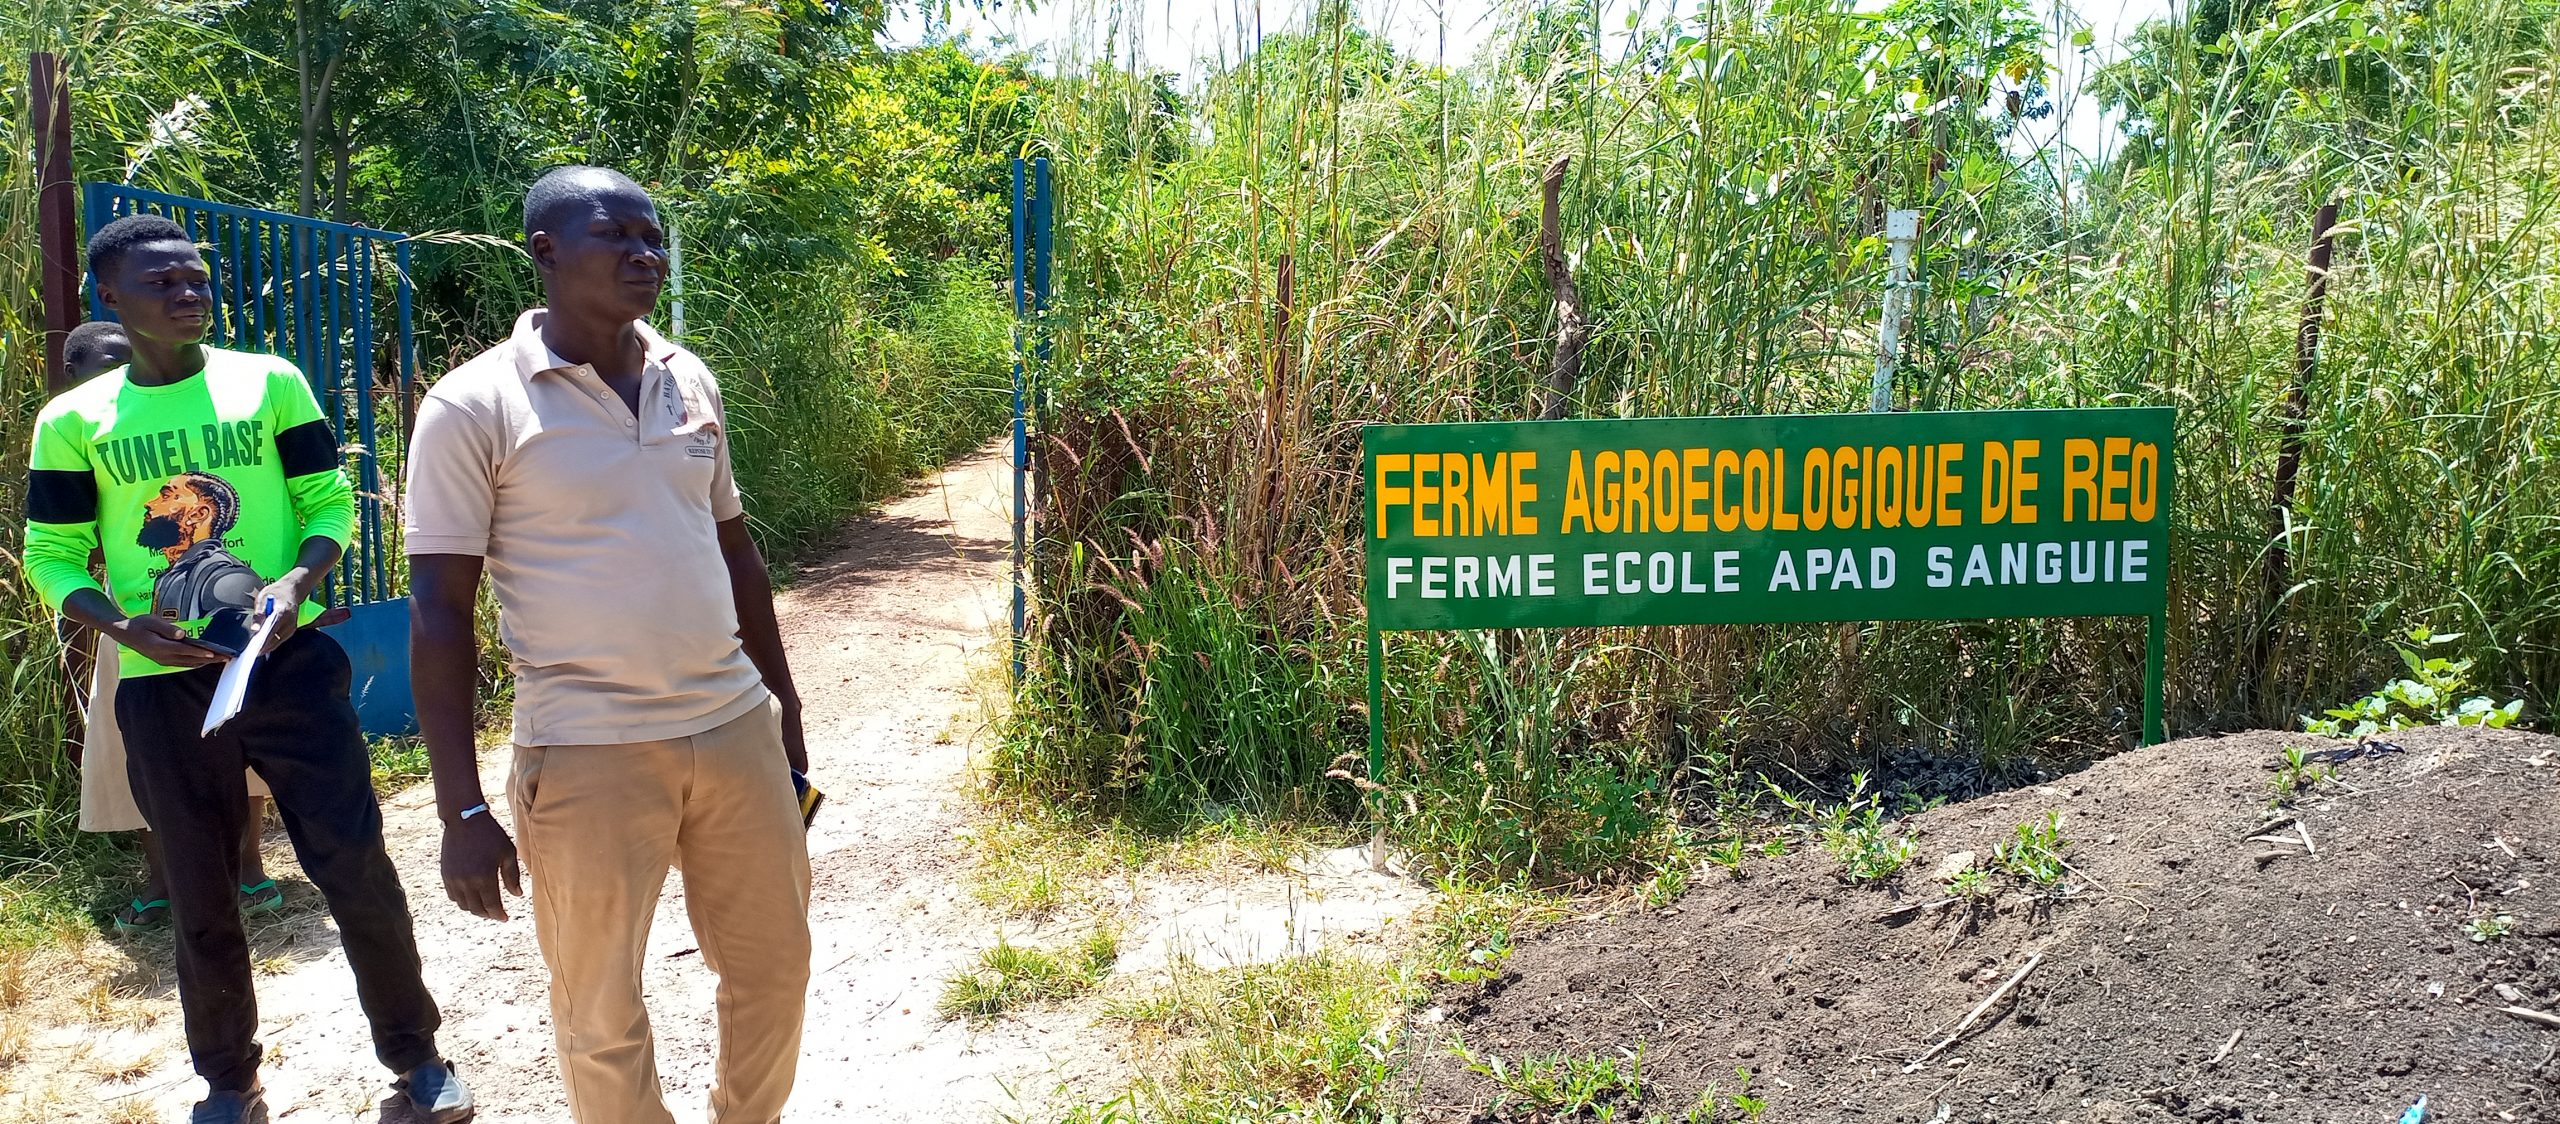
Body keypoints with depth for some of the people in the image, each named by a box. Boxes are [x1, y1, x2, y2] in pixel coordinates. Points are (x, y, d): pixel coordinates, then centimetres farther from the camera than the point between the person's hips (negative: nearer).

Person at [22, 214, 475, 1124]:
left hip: (289, 662, -1)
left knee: (355, 863, -2)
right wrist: (124, 627, -13)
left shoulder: (270, 383, 2)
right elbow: (52, 557, 6)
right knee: (201, 900, 11)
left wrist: (296, 583, -16)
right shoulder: (75, 421, 3)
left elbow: (329, 502, 3)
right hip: (163, 685, 1)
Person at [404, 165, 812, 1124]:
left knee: (775, 967, 16)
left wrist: (784, 705, 18)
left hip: (736, 729, 5)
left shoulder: (688, 381, 7)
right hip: (589, 755, -5)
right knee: (603, 1013, 8)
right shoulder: (474, 407, -8)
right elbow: (440, 611, -8)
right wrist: (463, 810, -10)